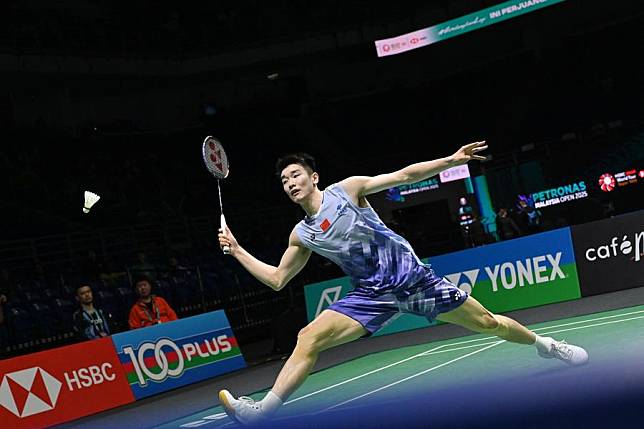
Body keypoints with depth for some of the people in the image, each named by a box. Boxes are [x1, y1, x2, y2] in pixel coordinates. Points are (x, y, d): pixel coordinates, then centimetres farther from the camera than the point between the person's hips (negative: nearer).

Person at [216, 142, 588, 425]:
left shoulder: (347, 189, -4)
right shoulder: (302, 236, 6)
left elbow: (405, 175, -5)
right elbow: (277, 279, 14)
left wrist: (451, 161, -15)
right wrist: (236, 249, 8)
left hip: (413, 276, -2)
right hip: (373, 295, 3)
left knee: (488, 323, 3)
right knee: (308, 338, -18)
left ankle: (543, 344, 30)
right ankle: (264, 409, -20)